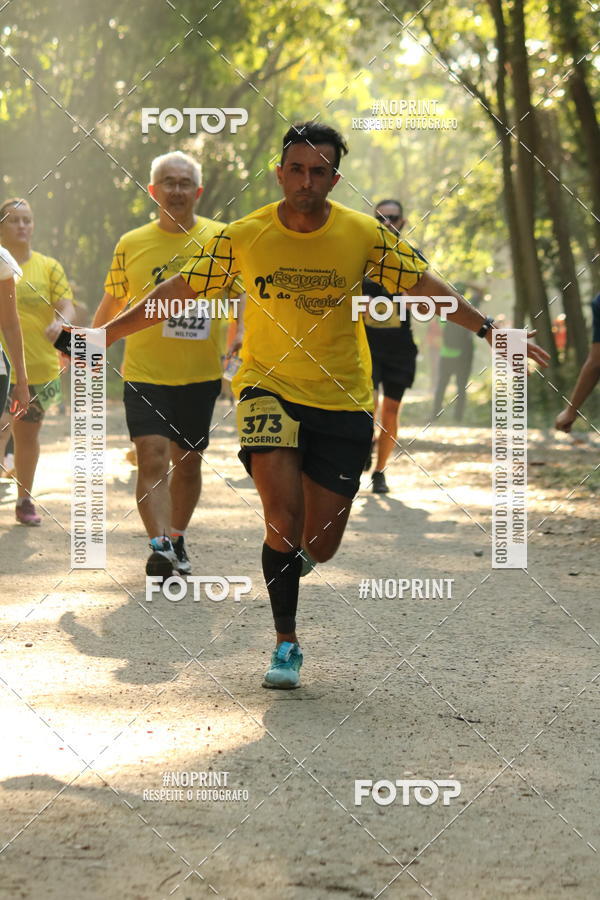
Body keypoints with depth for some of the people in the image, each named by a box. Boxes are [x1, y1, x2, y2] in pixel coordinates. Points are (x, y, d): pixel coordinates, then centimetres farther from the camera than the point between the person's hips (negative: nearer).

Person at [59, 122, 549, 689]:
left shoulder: (365, 235, -5)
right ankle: (286, 643, -3)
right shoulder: (243, 237, -5)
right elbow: (179, 291, 3)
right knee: (283, 518, -20)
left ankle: (285, 568, 40)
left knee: (319, 547, 2)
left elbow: (423, 286, 4)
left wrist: (489, 330, -1)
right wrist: (105, 334, 3)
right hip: (268, 388, -1)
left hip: (343, 402, 1)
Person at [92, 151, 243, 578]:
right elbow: (111, 305, 13)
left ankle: (177, 538, 30)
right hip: (145, 373, -1)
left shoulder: (222, 239, -1)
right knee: (153, 458, -15)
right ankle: (160, 546, -20)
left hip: (201, 374, 1)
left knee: (188, 462, 12)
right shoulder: (131, 245, 1)